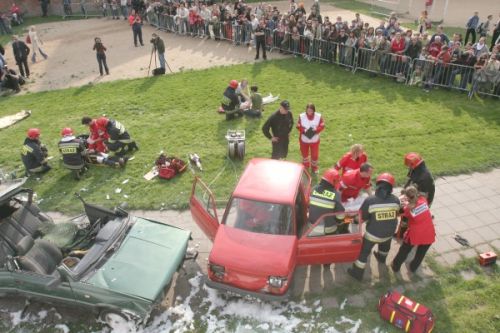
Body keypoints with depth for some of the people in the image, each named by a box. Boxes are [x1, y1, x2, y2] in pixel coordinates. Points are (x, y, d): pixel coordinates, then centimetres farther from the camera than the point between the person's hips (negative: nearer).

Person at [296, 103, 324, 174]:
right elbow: (298, 126, -11)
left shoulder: (318, 116, -11)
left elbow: (322, 126, -12)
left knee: (315, 154, 7)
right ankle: (305, 166, 44)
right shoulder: (301, 116, -11)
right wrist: (304, 130, -29)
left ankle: (314, 167, 34)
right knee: (304, 154, 18)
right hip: (304, 139, 0)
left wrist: (316, 129, -30)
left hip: (314, 140, 0)